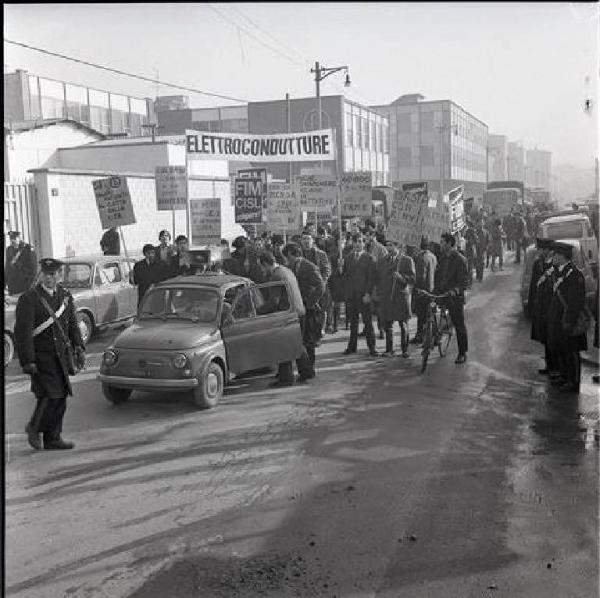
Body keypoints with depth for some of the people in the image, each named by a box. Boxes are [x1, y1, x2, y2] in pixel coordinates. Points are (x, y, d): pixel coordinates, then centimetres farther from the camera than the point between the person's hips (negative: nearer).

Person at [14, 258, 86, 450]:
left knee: (60, 397, 8)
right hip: (41, 358, -6)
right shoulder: (29, 298, -10)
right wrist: (28, 361, -18)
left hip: (61, 356, 6)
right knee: (49, 395, -11)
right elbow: (23, 332, -14)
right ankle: (34, 428, 15)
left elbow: (72, 325, 17)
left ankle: (53, 438, 19)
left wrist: (79, 348, 6)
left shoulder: (65, 296, 10)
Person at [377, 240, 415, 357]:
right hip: (385, 297, 3)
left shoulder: (407, 260, 3)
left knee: (403, 325, 2)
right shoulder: (381, 261, 14)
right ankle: (389, 350, 11)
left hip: (401, 296, -3)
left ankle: (405, 350, 12)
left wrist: (401, 277, -21)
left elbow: (412, 278, -3)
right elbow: (378, 279, 17)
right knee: (387, 324, 3)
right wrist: (378, 292, 5)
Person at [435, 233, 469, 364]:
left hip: (455, 298, -6)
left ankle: (462, 353, 11)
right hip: (441, 295, 6)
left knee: (459, 326, 2)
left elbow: (464, 280, -12)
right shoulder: (442, 258, 12)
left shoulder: (460, 259, -9)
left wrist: (455, 289, -28)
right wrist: (435, 290, 2)